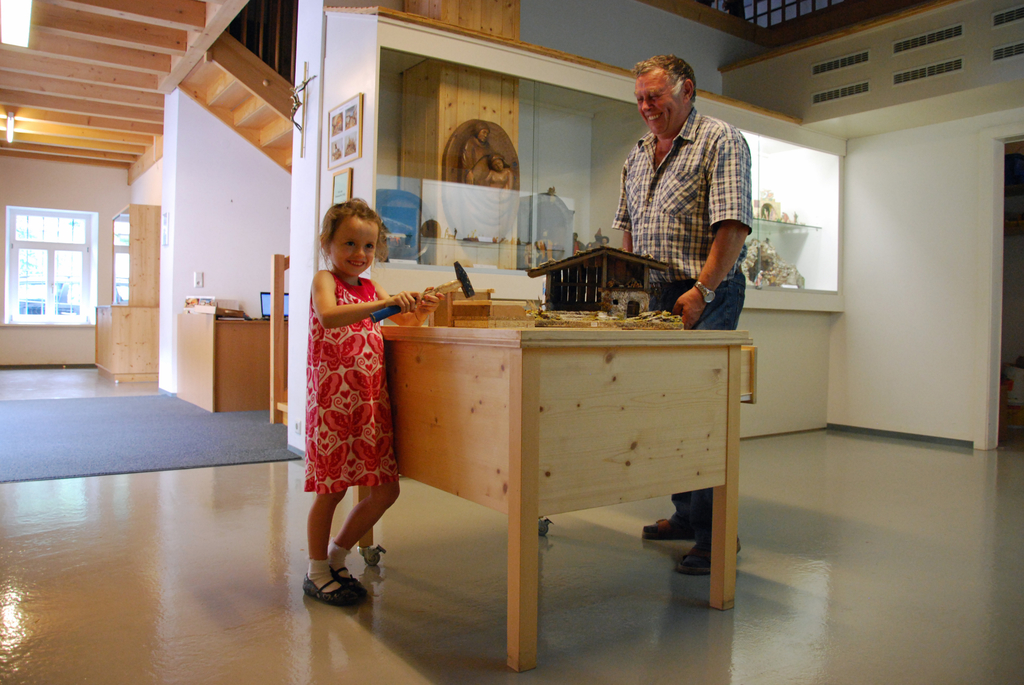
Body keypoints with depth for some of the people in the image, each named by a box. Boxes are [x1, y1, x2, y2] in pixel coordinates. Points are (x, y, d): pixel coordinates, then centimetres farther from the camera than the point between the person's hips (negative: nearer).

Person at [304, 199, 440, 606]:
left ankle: (337, 554, 27)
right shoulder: (324, 280, -4)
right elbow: (328, 316, -25)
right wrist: (386, 303, -34)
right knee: (331, 490, 2)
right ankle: (317, 572, 22)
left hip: (371, 400, 7)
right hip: (333, 399, -6)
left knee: (386, 489, 7)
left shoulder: (370, 288, 16)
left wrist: (419, 310, -6)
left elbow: (405, 324, 17)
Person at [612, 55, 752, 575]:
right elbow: (628, 227, 24)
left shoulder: (721, 141, -4)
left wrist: (702, 290, -22)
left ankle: (716, 533, 0)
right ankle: (686, 515, 23)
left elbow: (733, 225, -14)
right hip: (659, 295, 7)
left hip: (708, 294, -7)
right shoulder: (638, 155, 18)